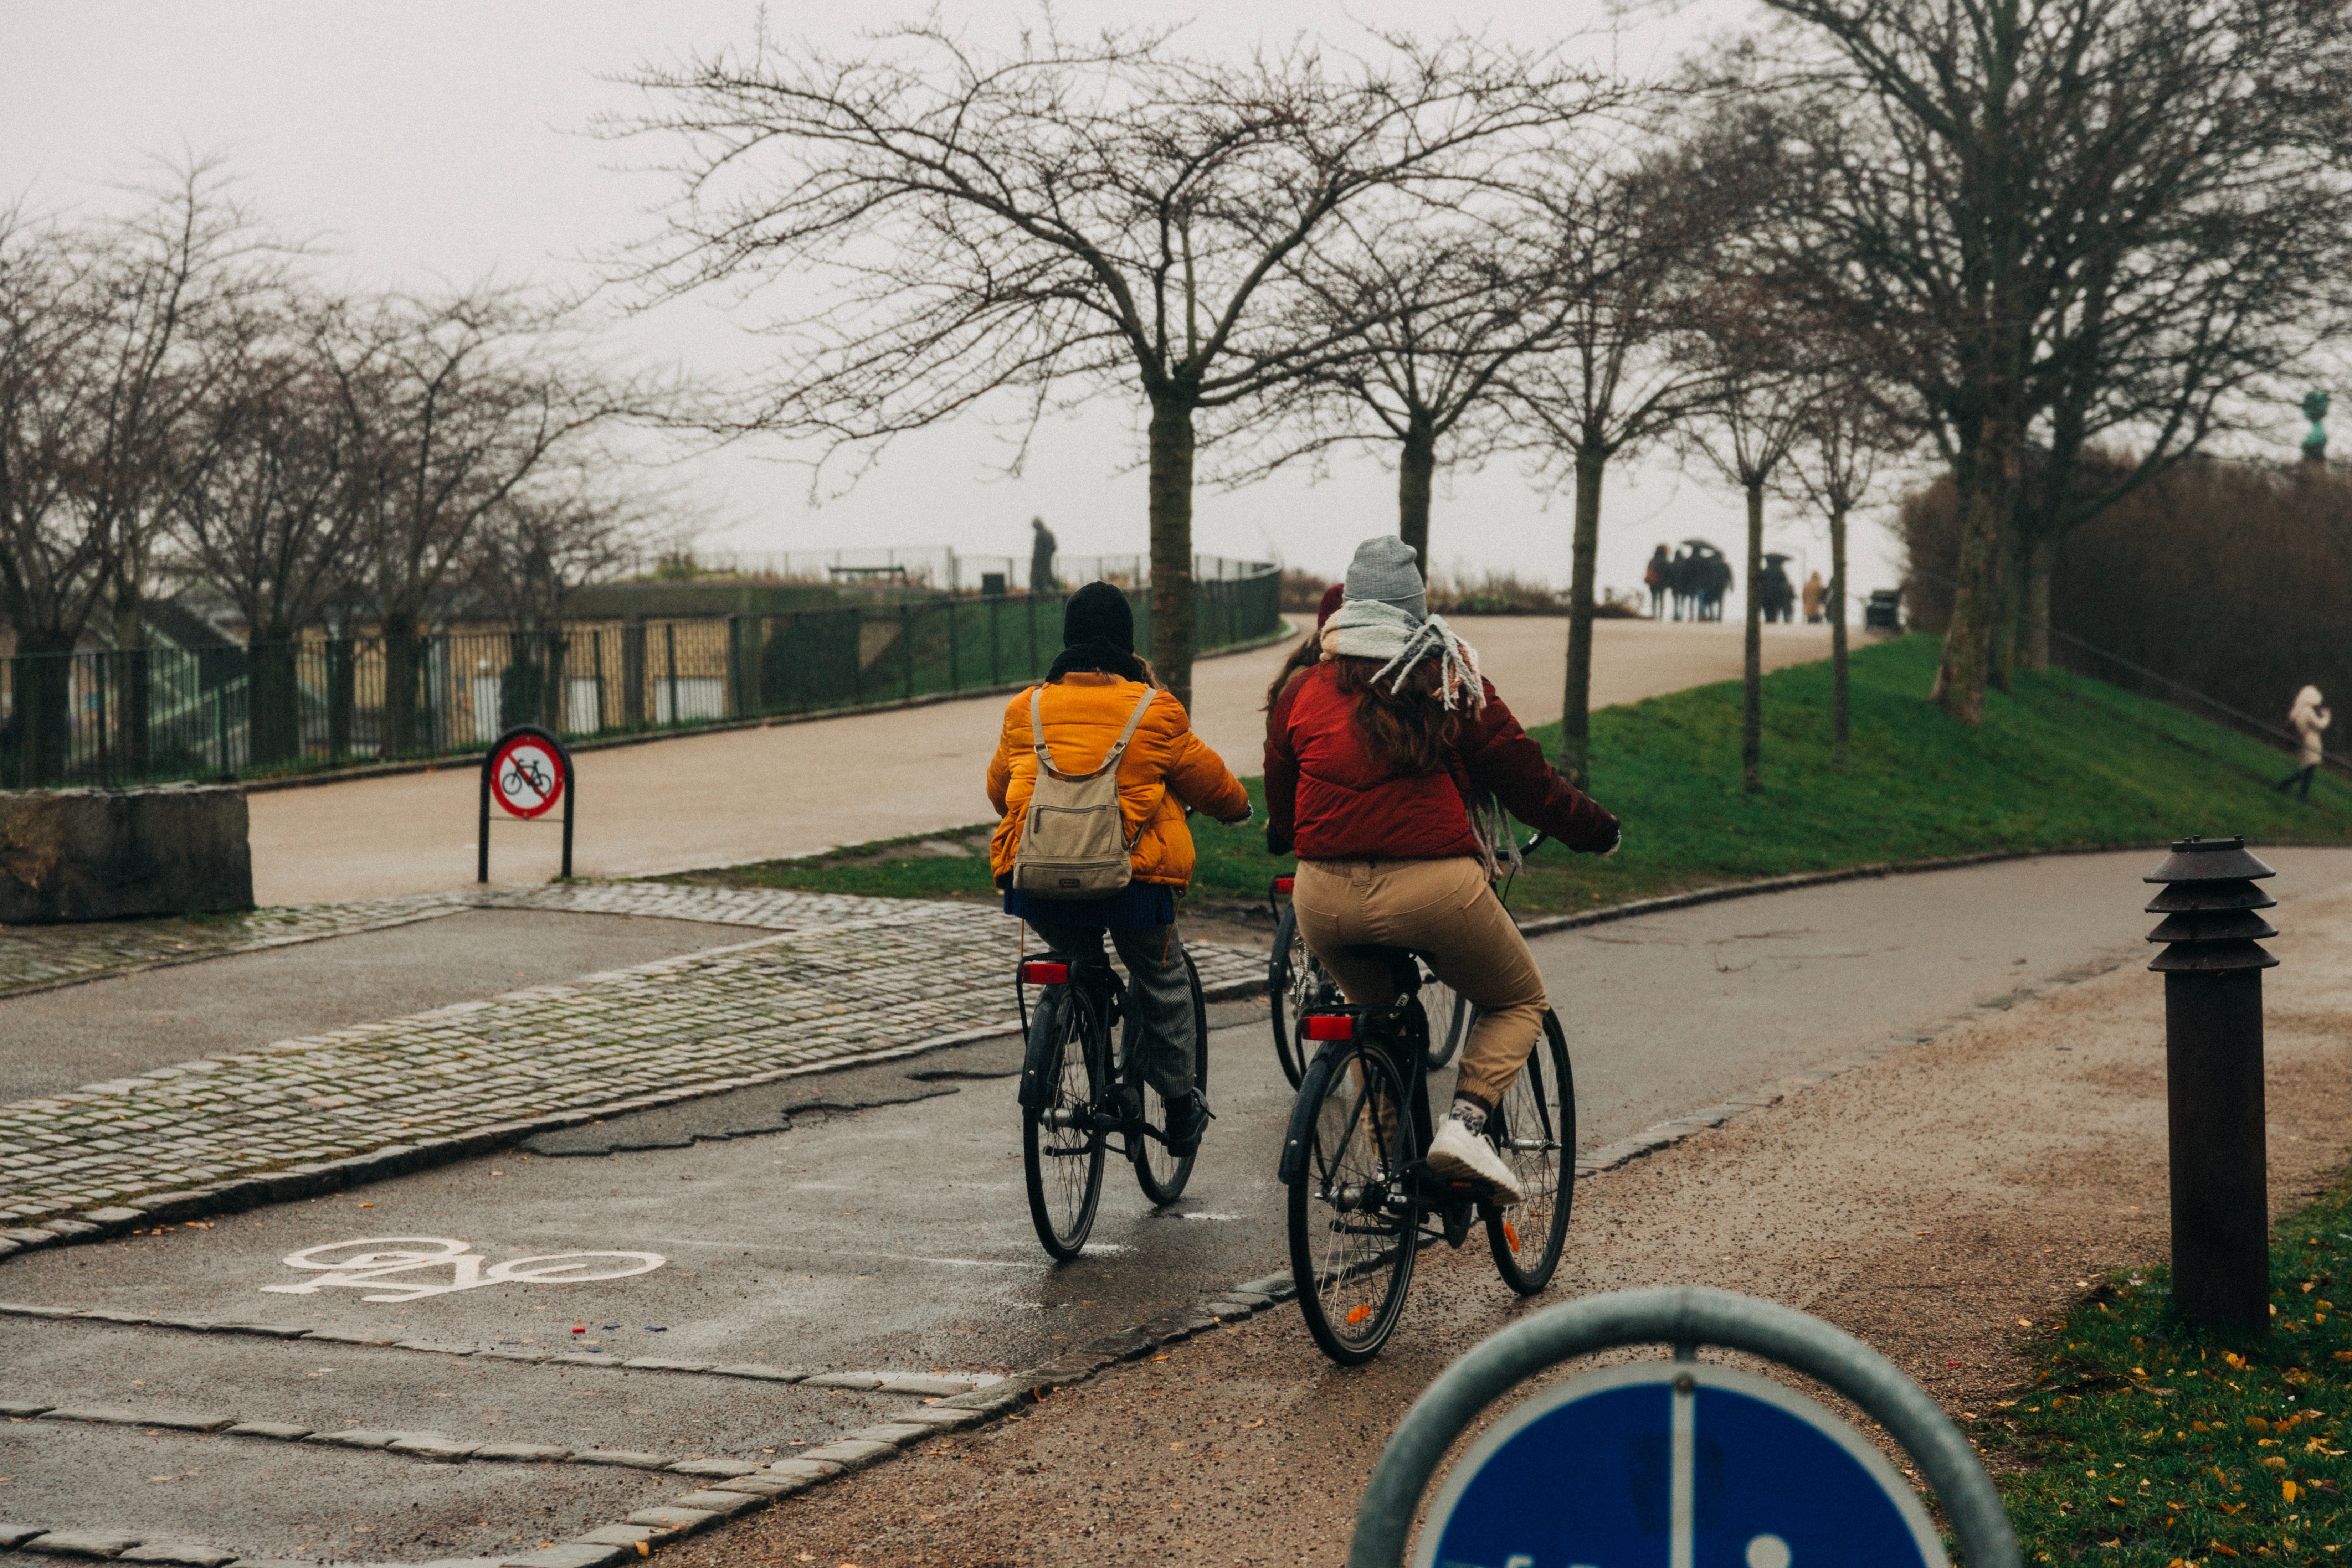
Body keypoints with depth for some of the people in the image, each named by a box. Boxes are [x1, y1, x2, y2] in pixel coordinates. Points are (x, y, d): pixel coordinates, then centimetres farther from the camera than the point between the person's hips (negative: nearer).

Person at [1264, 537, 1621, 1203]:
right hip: (1434, 890, -3)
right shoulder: (1452, 685, 4)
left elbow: (1280, 805, 23)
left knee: (1372, 1013, 31)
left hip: (1325, 899, 3)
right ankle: (1465, 1122, -5)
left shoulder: (1304, 692, 12)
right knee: (1519, 1003, 19)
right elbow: (1527, 780, 7)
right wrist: (1596, 830, 24)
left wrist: (1284, 838, 45)